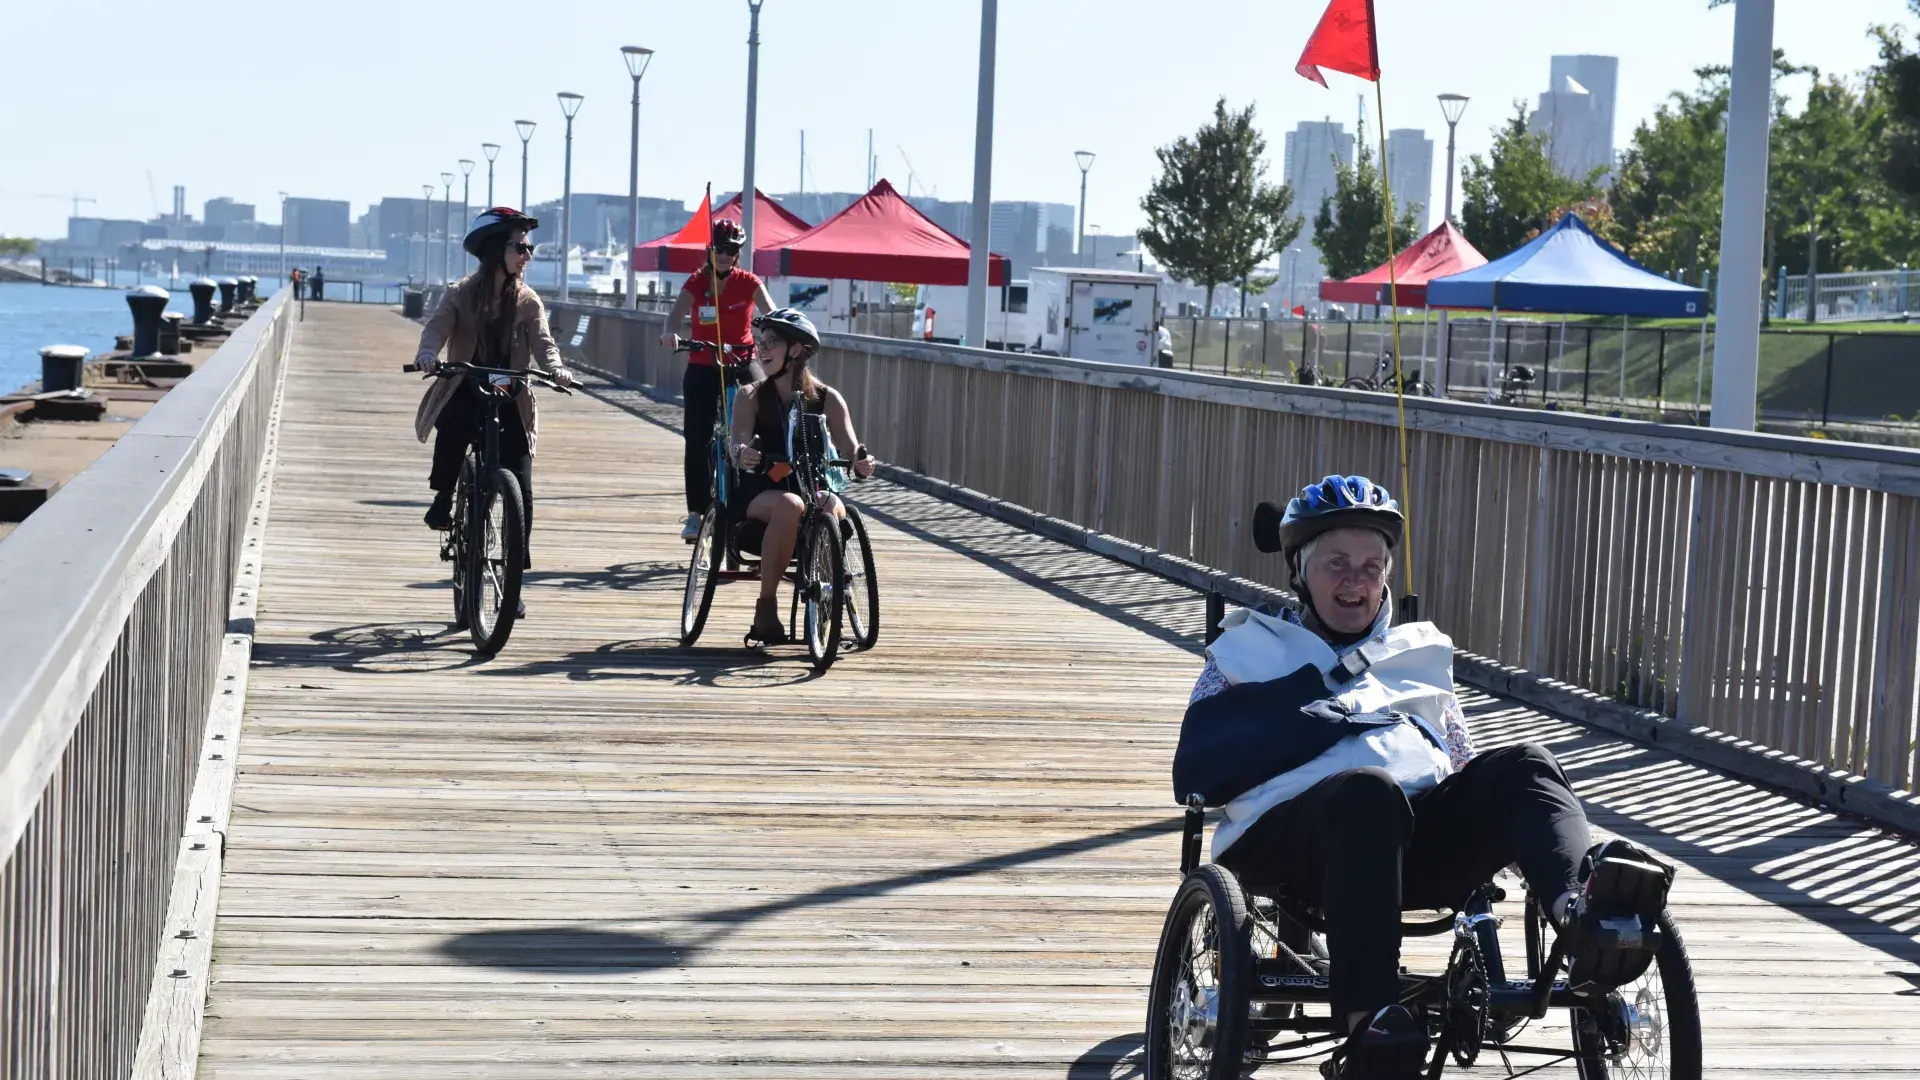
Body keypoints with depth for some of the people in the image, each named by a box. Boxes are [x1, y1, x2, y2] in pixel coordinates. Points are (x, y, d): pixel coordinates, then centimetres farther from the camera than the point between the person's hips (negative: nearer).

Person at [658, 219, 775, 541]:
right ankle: (696, 512, 4)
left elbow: (772, 316, -16)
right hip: (702, 369, 1)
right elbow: (677, 313, -17)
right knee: (698, 442, -1)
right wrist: (670, 332, -41)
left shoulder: (748, 283, -3)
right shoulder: (697, 282, -1)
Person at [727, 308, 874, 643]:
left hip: (812, 488, 1)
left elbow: (850, 448, -6)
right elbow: (737, 441, -12)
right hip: (760, 494, -1)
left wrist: (862, 462, -30)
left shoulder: (827, 399, 5)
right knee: (789, 505, -37)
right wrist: (741, 453, -37)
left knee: (833, 508, -35)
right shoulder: (751, 396, 4)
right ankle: (767, 606, -28)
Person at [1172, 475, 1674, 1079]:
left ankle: (1583, 912, -56)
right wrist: (1331, 717, 0)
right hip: (1290, 842, -4)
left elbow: (1466, 773, 30)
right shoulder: (1249, 653, 23)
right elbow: (1197, 776, 6)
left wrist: (1502, 835, 6)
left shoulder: (1420, 654, 35)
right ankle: (1372, 1029, -53)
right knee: (1369, 791, -38)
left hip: (1418, 843, 4)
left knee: (1521, 765, -24)